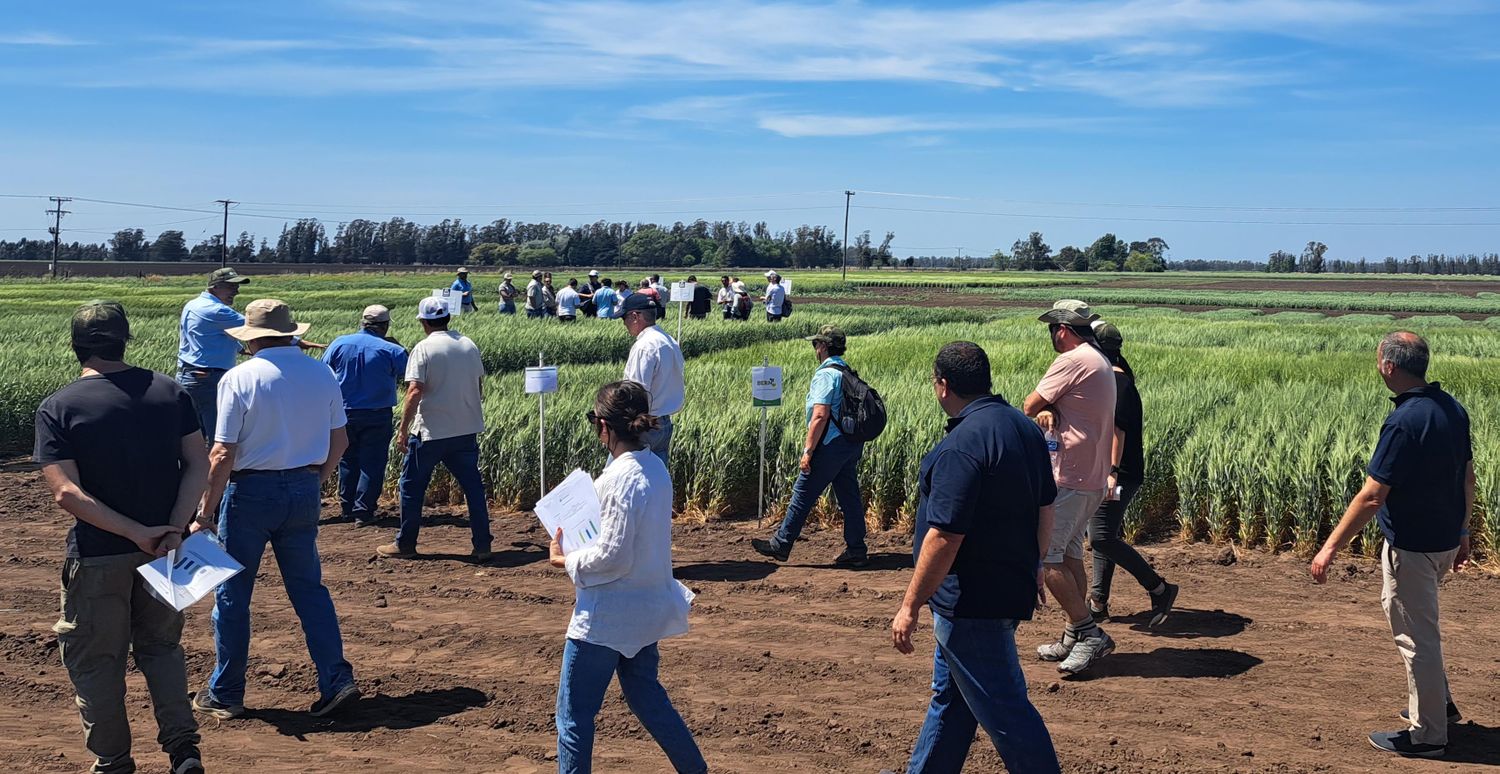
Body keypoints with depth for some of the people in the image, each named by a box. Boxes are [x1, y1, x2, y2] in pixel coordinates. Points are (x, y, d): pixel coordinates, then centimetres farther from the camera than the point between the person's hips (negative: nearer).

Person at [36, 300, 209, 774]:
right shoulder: (171, 392, -1)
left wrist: (138, 533, -18)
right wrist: (174, 529, -13)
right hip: (165, 550, 3)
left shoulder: (57, 408, -10)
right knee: (162, 646, 20)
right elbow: (199, 464, -7)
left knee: (96, 660, 14)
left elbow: (66, 492, -19)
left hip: (97, 556, -3)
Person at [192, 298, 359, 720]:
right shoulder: (322, 374, 2)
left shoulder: (240, 378, -12)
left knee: (232, 594, 10)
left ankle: (225, 694, 20)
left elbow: (223, 454, -14)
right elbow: (339, 441, 9)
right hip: (304, 489, 4)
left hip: (251, 491, -4)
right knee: (309, 587, 15)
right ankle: (337, 680, 8)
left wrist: (207, 509, -5)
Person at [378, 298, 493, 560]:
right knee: (473, 486, 9)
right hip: (467, 430, 5)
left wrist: (403, 429, -14)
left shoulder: (424, 348, -11)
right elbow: (479, 386, 13)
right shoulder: (469, 346, 6)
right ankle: (483, 546, 7)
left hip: (431, 432, -5)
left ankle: (405, 545, 17)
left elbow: (415, 392, -18)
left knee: (412, 487, 10)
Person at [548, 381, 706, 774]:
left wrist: (567, 561, -9)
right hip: (648, 607, 9)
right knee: (645, 694, 26)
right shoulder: (656, 468, 3)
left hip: (607, 616, -9)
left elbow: (613, 558, -23)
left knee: (574, 713, 4)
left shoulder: (620, 479, -23)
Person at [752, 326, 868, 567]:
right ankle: (856, 551, 13)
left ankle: (781, 545, 7)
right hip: (851, 444, 9)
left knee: (803, 495, 0)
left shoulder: (825, 375, -15)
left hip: (831, 445, -9)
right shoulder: (848, 372, 13)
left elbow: (820, 415, -22)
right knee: (849, 497, 11)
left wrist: (808, 450, -20)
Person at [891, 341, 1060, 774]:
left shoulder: (962, 446, -23)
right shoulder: (1025, 428, 5)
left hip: (971, 602, -10)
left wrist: (910, 607, -17)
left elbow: (944, 537, -25)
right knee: (949, 697, 22)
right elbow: (1045, 507, 15)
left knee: (1002, 708, 1)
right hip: (1012, 588, 10)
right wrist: (1032, 567, 27)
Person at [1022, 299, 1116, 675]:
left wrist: (1040, 408, 9)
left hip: (1068, 478, -10)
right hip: (1092, 478, 10)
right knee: (1070, 555, 15)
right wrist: (1050, 410, -9)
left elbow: (1029, 406, -10)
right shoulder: (1101, 363, 17)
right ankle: (1075, 639, 20)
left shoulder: (1072, 361, -16)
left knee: (1045, 555, -8)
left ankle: (1089, 632, -7)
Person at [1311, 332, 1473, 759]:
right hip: (1444, 539, 9)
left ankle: (1427, 734, 16)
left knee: (1416, 635, 4)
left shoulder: (1405, 422, -25)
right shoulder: (1453, 408, 2)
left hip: (1412, 545, -9)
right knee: (1414, 620, 28)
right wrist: (1462, 532, 22)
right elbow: (1467, 478, 11)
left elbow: (1371, 497, -25)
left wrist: (1331, 547, -19)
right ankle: (1437, 702, 38)